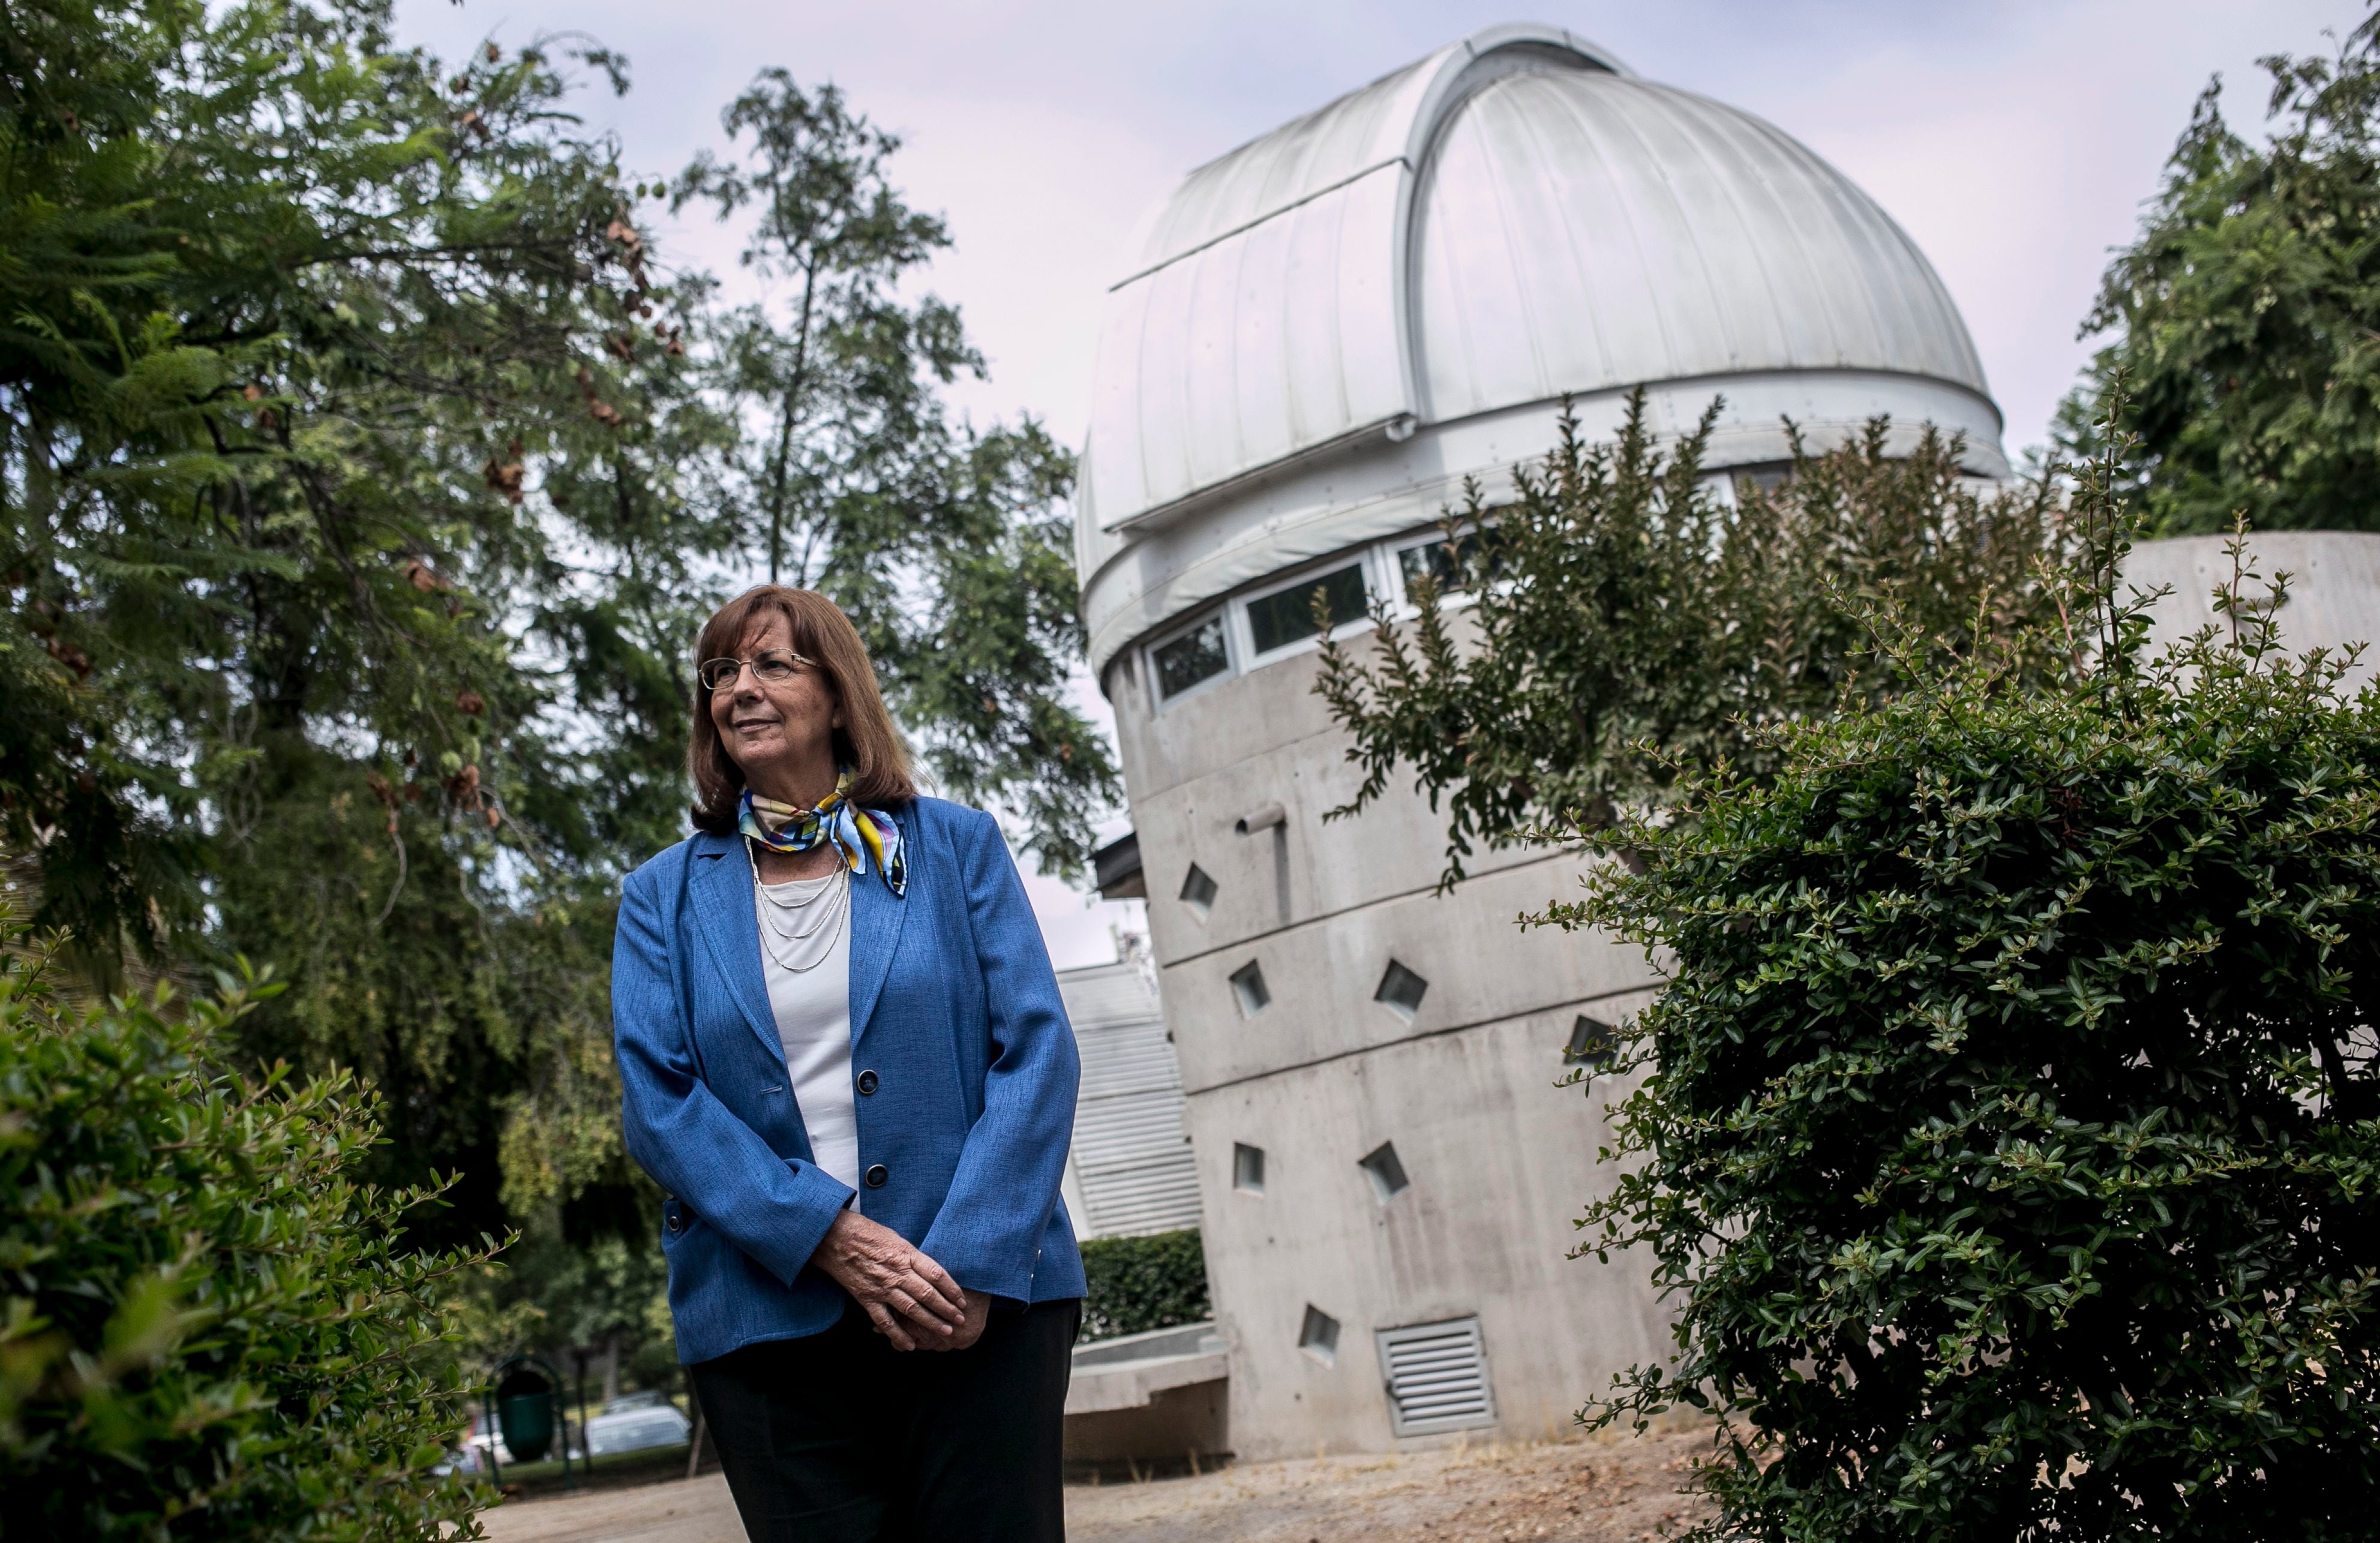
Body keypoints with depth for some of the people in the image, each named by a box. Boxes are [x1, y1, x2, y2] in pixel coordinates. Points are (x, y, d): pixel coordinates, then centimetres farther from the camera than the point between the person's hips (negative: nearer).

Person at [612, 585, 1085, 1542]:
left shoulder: (955, 846, 7)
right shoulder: (665, 895, 10)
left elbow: (1037, 1053, -1)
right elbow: (657, 1100, 0)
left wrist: (973, 1263, -13)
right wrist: (831, 1239, -14)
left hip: (987, 1301, 0)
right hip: (768, 1314, 1)